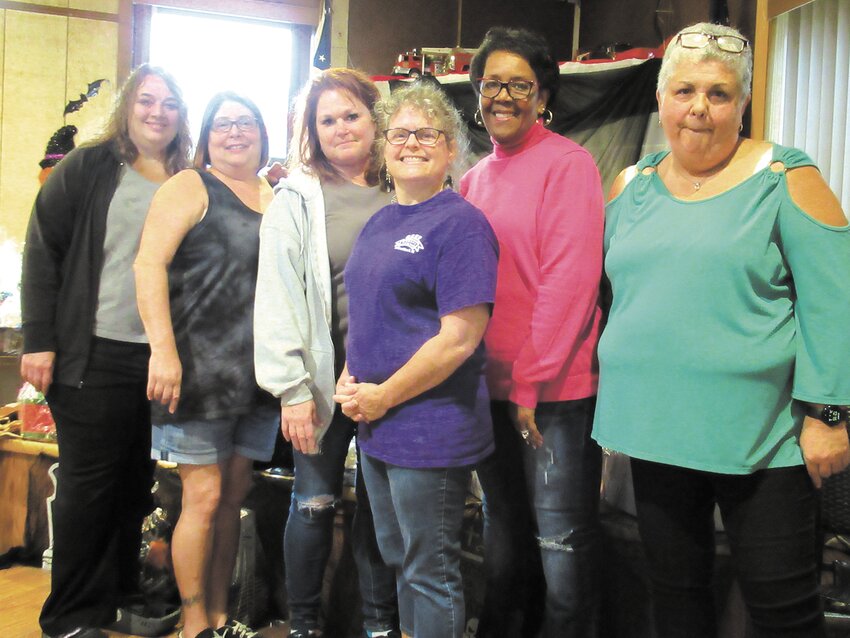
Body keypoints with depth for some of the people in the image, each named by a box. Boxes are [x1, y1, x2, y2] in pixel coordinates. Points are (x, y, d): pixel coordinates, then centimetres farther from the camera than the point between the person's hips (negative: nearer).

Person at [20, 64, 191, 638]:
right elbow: (42, 253, -3)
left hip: (164, 357, 4)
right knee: (88, 483, 5)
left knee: (140, 483, 11)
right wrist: (38, 341, -8)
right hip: (95, 356, -3)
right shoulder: (88, 169, 0)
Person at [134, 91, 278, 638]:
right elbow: (149, 264, -11)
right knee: (205, 495, -2)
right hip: (201, 368, -5)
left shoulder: (274, 197, 14)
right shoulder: (190, 187, -1)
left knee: (234, 494, 11)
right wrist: (163, 348, -21)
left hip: (258, 373, 5)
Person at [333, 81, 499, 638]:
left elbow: (460, 338, -20)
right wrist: (351, 381, 4)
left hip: (430, 430, -8)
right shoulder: (380, 222, 11)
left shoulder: (460, 222, -14)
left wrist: (383, 396, -15)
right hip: (374, 425, 8)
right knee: (398, 559, 22)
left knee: (430, 572, 6)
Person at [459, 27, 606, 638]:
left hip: (553, 387, -7)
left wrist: (531, 381, -18)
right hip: (489, 385, 7)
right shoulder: (475, 177, 12)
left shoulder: (568, 163, -10)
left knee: (562, 539, 5)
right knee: (503, 525, 21)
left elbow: (570, 280, -17)